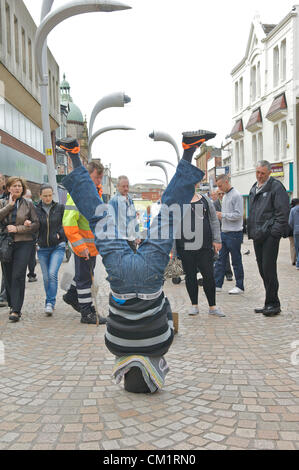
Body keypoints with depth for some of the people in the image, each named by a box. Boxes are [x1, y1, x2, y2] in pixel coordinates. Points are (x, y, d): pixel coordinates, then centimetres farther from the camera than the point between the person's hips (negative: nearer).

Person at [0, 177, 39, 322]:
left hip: (23, 243, -2)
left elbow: (36, 224, 0)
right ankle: (12, 304, 25)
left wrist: (17, 228, -9)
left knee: (18, 276, -12)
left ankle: (16, 310, -12)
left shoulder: (28, 204, 6)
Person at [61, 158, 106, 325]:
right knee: (85, 277, 1)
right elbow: (68, 222, -26)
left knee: (87, 272, 23)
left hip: (93, 244, 9)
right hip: (84, 245, -9)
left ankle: (72, 296, 44)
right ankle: (87, 313, 11)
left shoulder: (97, 191, 9)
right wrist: (80, 246, -28)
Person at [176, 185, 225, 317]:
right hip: (186, 246, -1)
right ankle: (194, 305, 19)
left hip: (205, 245, 1)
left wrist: (217, 240, 5)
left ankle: (212, 306, 12)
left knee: (208, 275, 0)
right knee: (190, 275, 7)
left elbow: (214, 221, 12)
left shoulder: (205, 200, 10)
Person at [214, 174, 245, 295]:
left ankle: (240, 286, 11)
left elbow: (238, 214, -18)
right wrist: (218, 214, 4)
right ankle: (217, 285, 14)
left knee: (236, 261, 1)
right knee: (221, 260, 9)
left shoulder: (236, 195, -12)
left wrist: (222, 215, -15)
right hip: (224, 233, 8)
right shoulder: (225, 196, 15)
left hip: (234, 233, -8)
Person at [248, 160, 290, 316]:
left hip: (270, 235, -8)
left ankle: (273, 304, 1)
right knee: (263, 270, 10)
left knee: (269, 269, -8)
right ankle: (270, 303, 19)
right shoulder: (254, 189, 19)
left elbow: (283, 212, -11)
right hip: (257, 236, 8)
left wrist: (275, 232, -16)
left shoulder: (276, 187, -6)